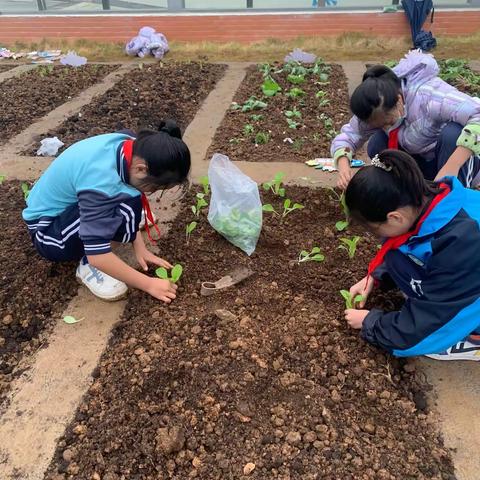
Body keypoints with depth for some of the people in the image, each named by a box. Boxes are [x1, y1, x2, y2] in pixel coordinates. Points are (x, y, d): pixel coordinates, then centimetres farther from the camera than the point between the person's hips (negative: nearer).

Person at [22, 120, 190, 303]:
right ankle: (87, 266, -13)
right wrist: (149, 284, -26)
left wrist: (140, 247, -6)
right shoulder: (101, 178, -38)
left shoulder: (130, 147, -15)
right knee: (126, 206, -29)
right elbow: (97, 255, -35)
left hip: (66, 203, 8)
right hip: (47, 230, -8)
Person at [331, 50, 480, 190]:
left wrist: (452, 167, -52)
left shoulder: (428, 96, -35)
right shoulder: (378, 110, -16)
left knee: (453, 132, -36)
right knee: (376, 145, -16)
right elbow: (347, 136, -10)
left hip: (463, 160, -5)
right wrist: (344, 167, -32)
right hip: (424, 160, 5)